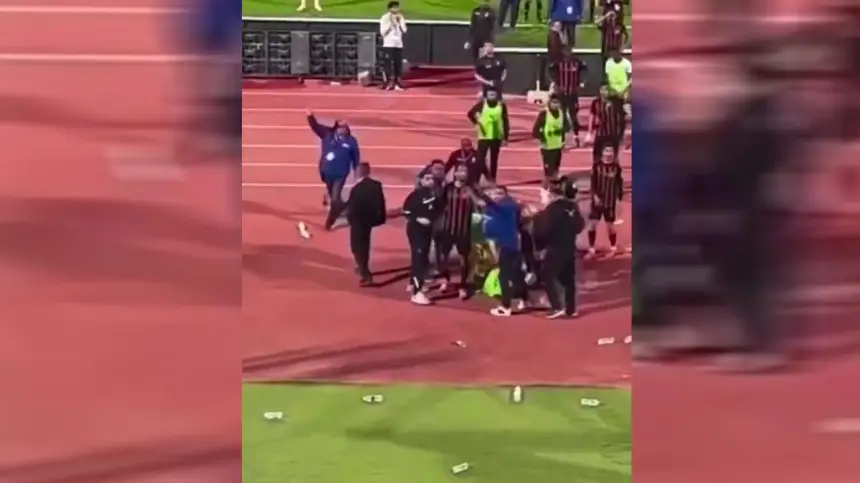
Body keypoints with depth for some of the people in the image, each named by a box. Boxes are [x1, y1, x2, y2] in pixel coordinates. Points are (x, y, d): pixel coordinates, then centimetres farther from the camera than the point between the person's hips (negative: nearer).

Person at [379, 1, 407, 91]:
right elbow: (383, 32, -11)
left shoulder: (400, 18, 10)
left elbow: (404, 30, 3)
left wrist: (399, 21, -6)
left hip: (399, 44, 5)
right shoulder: (385, 18, -4)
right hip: (388, 44, -5)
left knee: (398, 64, 2)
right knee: (388, 63, -9)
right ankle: (387, 83, -8)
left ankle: (398, 83, 6)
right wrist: (390, 23, -15)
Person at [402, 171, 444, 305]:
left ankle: (415, 283, 37)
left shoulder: (435, 194, 2)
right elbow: (406, 210, -14)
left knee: (424, 257, 17)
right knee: (418, 257, -12)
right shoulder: (416, 194, -15)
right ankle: (417, 292, -16)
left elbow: (438, 209, 16)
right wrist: (417, 219, -21)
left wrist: (432, 219, 0)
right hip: (415, 229, -7)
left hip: (427, 229, 7)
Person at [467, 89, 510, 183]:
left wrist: (505, 138, 0)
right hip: (483, 137, 0)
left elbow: (506, 122, 2)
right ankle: (487, 176, 9)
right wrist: (476, 122, -16)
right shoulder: (482, 104, -2)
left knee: (494, 159, 7)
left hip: (496, 137, 0)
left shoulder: (501, 105, 0)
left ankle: (492, 179, 17)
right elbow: (470, 113, 0)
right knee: (479, 158, -8)